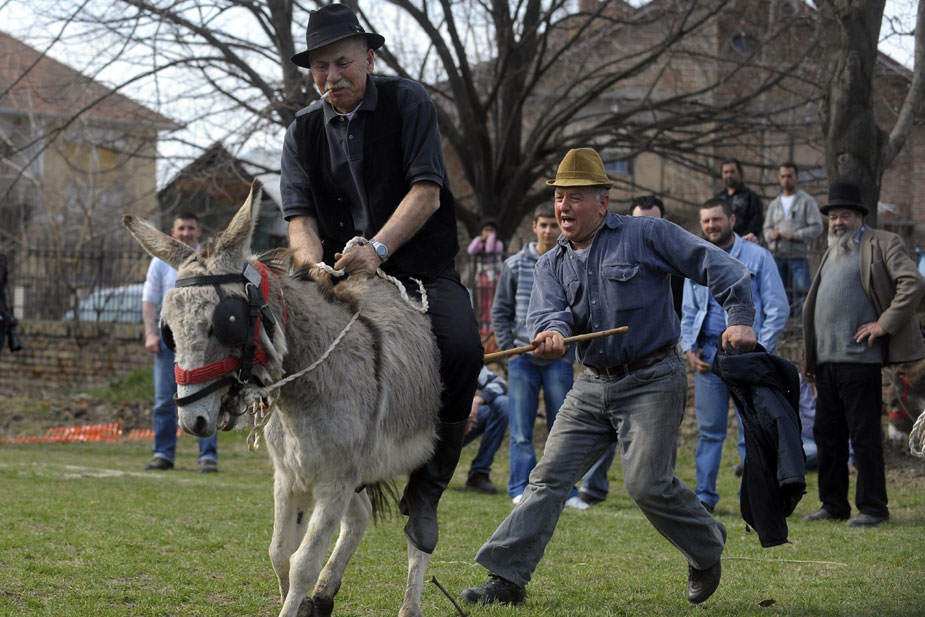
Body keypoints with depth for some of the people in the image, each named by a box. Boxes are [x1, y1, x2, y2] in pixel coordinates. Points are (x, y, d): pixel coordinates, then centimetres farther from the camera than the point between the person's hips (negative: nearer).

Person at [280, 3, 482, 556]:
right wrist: (313, 263, -24)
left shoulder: (409, 102, -2)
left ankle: (426, 489, -13)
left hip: (422, 270, -3)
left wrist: (377, 249, -27)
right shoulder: (303, 131, 9)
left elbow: (426, 193, -12)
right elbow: (299, 215, -1)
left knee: (463, 351, -30)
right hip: (343, 277, 3)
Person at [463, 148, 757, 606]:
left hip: (653, 382, -5)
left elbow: (718, 267, -4)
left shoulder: (646, 235, -3)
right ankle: (507, 578, -4)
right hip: (593, 385, 5)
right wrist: (552, 333, -30)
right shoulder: (552, 264, 12)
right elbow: (548, 312, -6)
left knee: (647, 483, -15)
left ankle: (707, 547, 13)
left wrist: (740, 319, -16)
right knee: (548, 477, -3)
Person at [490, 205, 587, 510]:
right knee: (521, 430, -1)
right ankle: (521, 489, 4)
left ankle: (565, 490, 8)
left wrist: (571, 352, 0)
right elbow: (500, 312, 9)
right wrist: (509, 350, 0)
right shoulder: (515, 265, 4)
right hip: (523, 358, 0)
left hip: (559, 360, 0)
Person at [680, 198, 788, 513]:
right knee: (709, 429, 5)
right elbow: (687, 312, 21)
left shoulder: (757, 257, 1)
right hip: (707, 354, 4)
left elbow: (778, 309, -2)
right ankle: (705, 495, 11)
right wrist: (689, 349, 6)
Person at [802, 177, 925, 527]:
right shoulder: (832, 253, 23)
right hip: (826, 360, 8)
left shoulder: (882, 245, -2)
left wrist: (885, 324, -17)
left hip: (859, 358, -8)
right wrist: (811, 359, 20)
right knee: (827, 433, 11)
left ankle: (873, 508, 1)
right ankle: (833, 505, 19)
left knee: (864, 434, -5)